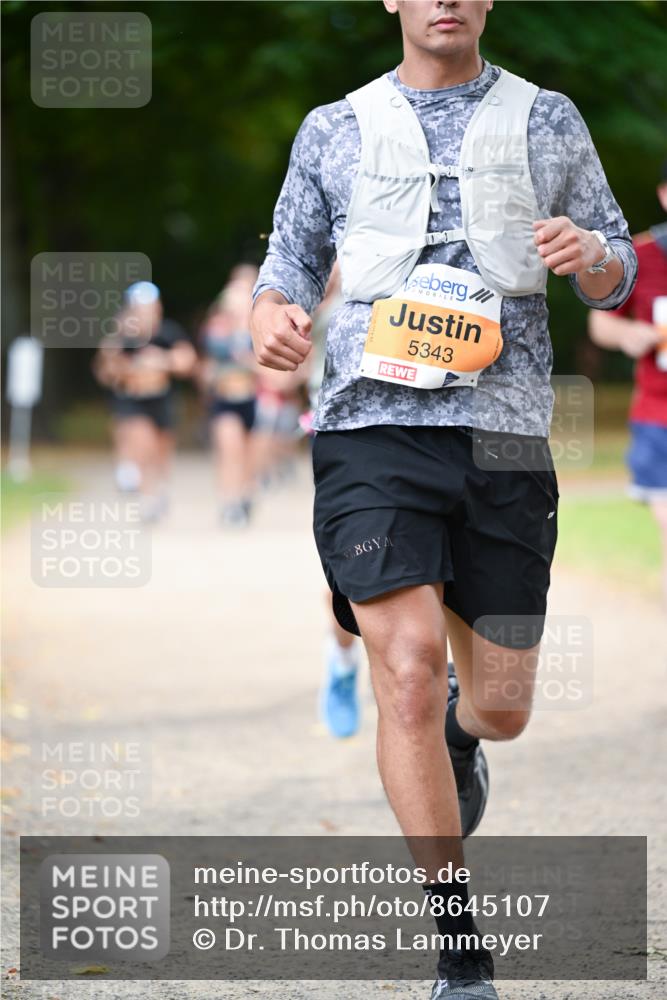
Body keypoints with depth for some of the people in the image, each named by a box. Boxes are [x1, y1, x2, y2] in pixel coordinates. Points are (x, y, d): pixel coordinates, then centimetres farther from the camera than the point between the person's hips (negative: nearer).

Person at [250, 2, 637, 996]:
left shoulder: (549, 123, 12)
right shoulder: (336, 131, 12)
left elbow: (618, 272, 16)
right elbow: (292, 259, 19)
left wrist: (590, 256, -9)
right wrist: (272, 314, -5)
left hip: (504, 439, 1)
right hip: (374, 433, -1)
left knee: (502, 706, 4)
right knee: (408, 669, -18)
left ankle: (457, 736, 46)